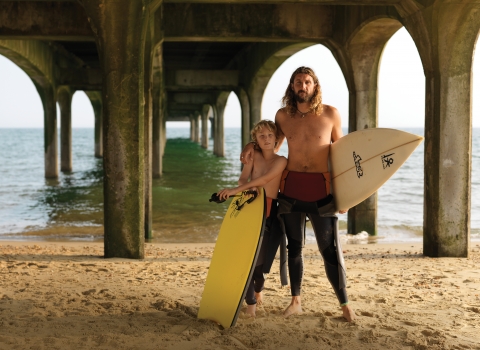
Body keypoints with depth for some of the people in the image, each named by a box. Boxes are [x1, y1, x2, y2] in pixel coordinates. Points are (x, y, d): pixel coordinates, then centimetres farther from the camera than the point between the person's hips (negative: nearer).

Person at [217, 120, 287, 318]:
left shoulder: (281, 161, -5)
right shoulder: (254, 156, 6)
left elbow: (264, 179, -18)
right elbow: (243, 178, -2)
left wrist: (236, 190, -26)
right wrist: (246, 190, -27)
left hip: (269, 212, -2)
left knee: (260, 258, -1)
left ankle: (258, 290, 32)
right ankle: (250, 302, 3)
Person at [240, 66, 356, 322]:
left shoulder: (330, 114, -1)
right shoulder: (283, 115, 6)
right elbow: (272, 147, 22)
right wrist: (252, 146, 1)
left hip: (320, 189, -3)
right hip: (290, 188, 3)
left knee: (330, 248, -2)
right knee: (294, 246, 10)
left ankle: (344, 304, 10)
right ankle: (295, 300, 22)